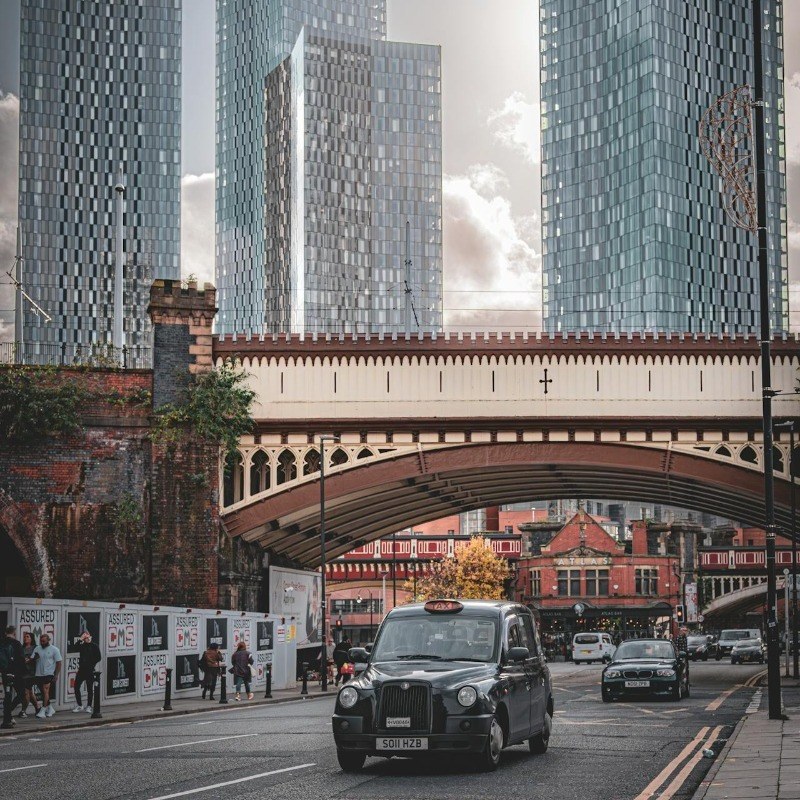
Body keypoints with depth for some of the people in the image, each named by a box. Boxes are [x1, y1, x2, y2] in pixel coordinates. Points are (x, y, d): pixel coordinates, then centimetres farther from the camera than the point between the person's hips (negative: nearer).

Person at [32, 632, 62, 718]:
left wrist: (56, 675, -11)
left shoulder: (54, 649, -2)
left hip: (49, 674, -6)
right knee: (43, 692, 12)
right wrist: (34, 658, -13)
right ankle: (50, 708, 29)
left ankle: (43, 711, -18)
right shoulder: (37, 649, 11)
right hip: (39, 675, 6)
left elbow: (58, 663, -4)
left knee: (45, 691, -16)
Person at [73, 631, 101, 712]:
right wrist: (80, 640, -13)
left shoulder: (94, 646, 0)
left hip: (90, 670, -4)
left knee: (90, 689, 3)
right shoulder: (81, 646, 8)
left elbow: (98, 657, -3)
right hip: (81, 669, 4)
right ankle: (79, 705, 11)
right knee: (76, 687, 0)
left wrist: (92, 664, -10)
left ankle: (88, 706, 12)